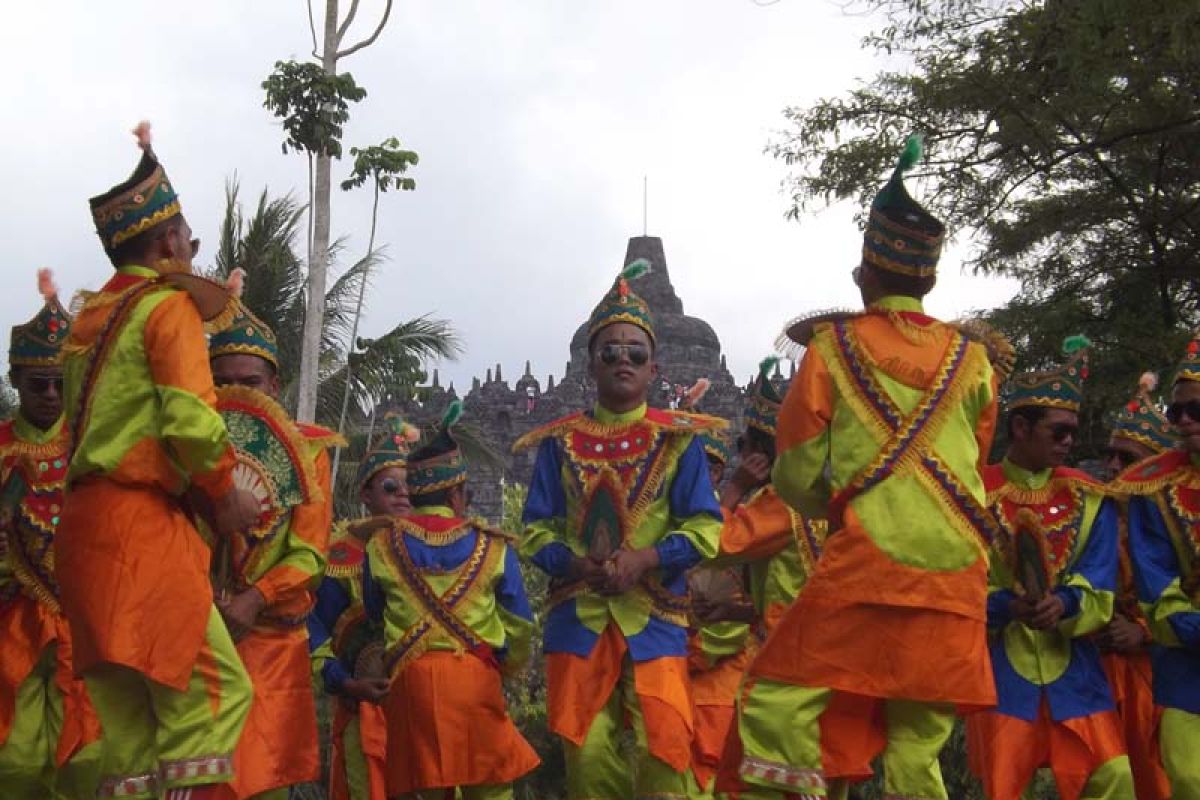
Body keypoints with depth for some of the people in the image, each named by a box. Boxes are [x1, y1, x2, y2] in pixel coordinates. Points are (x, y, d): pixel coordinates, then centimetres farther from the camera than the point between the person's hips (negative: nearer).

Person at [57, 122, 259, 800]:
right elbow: (192, 420, -18)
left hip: (87, 524, 9)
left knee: (134, 714, 9)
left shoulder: (91, 316, 21)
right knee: (215, 690, -10)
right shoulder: (171, 305, -4)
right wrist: (227, 496, -3)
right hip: (141, 524, -9)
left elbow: (95, 419, 17)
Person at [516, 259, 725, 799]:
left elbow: (704, 528, 0)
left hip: (654, 616, -1)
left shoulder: (678, 438, 5)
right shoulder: (561, 441, 8)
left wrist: (644, 559, -16)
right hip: (578, 614, 2)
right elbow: (536, 529, 7)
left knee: (662, 750, -11)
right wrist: (573, 563, -14)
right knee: (588, 753, 1)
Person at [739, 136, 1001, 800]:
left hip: (866, 566, -4)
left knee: (777, 701, 0)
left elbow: (795, 477, 5)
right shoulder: (973, 359, 12)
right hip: (955, 578, 4)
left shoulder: (832, 348, 3)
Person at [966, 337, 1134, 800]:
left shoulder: (1089, 498, 4)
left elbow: (1099, 585, -4)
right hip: (1000, 663, -2)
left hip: (1072, 663, 2)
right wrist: (1006, 606, -26)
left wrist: (1064, 602, -25)